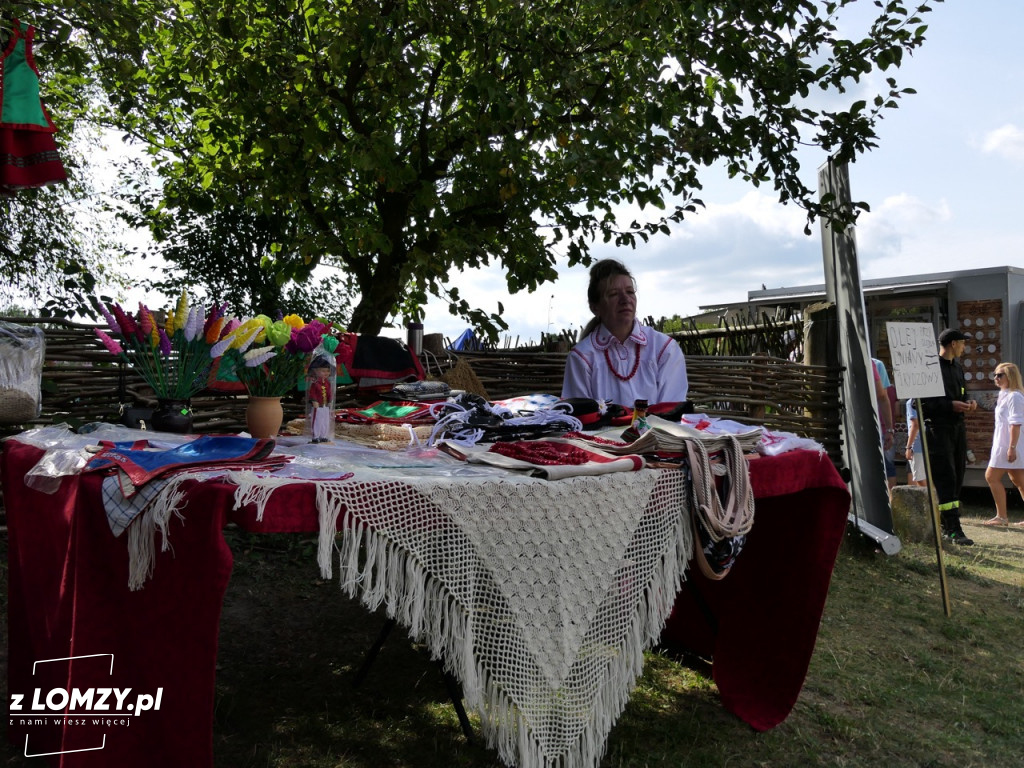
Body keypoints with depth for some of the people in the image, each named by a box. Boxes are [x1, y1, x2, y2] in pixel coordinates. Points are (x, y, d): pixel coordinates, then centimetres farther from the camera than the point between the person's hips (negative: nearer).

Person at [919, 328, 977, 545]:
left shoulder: (957, 367, 18)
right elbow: (922, 401, -14)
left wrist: (968, 402, 7)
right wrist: (950, 405, -20)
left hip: (958, 427, 8)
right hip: (938, 428, -8)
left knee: (957, 478, 9)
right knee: (946, 479, -11)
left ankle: (946, 527, 18)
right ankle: (953, 530, -11)